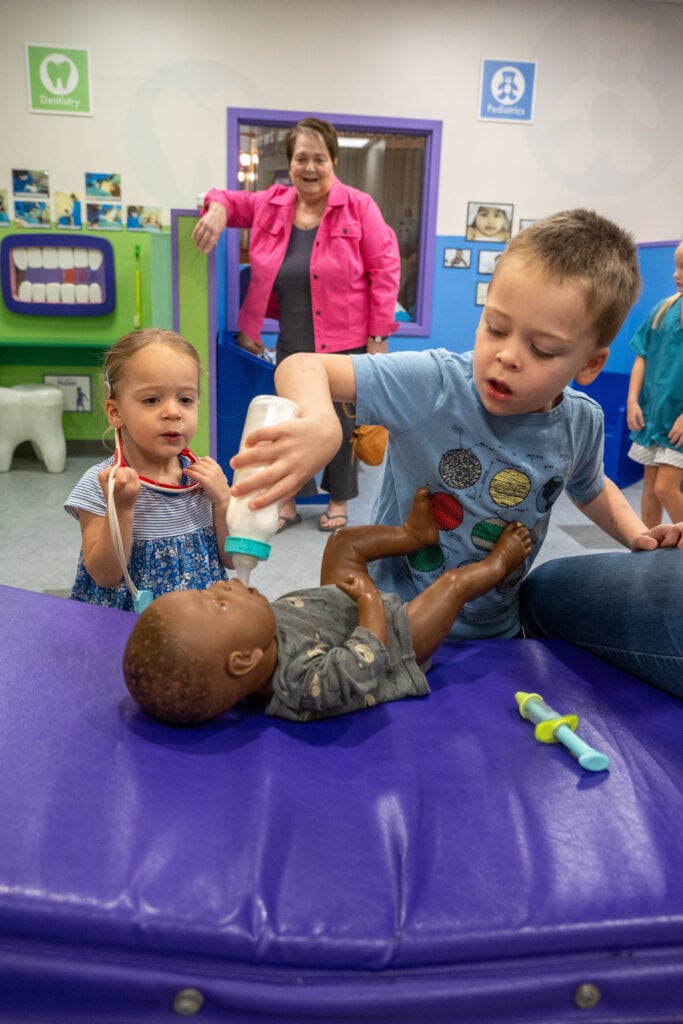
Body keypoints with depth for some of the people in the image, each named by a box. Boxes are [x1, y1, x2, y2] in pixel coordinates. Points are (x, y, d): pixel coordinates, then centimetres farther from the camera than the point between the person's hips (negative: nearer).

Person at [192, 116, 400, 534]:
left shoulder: (358, 206, -8)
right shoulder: (271, 204, 3)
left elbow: (385, 269, -9)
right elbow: (232, 200, 18)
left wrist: (378, 336, -12)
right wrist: (218, 208, -9)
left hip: (346, 343, -4)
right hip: (292, 345, 4)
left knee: (342, 423, 9)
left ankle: (339, 501, 28)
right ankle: (288, 502, 27)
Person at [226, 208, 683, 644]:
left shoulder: (582, 423, -7)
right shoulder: (434, 384, -22)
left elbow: (591, 489, 17)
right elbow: (302, 368, -27)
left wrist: (637, 533, 0)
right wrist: (319, 423, -48)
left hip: (496, 634, 5)